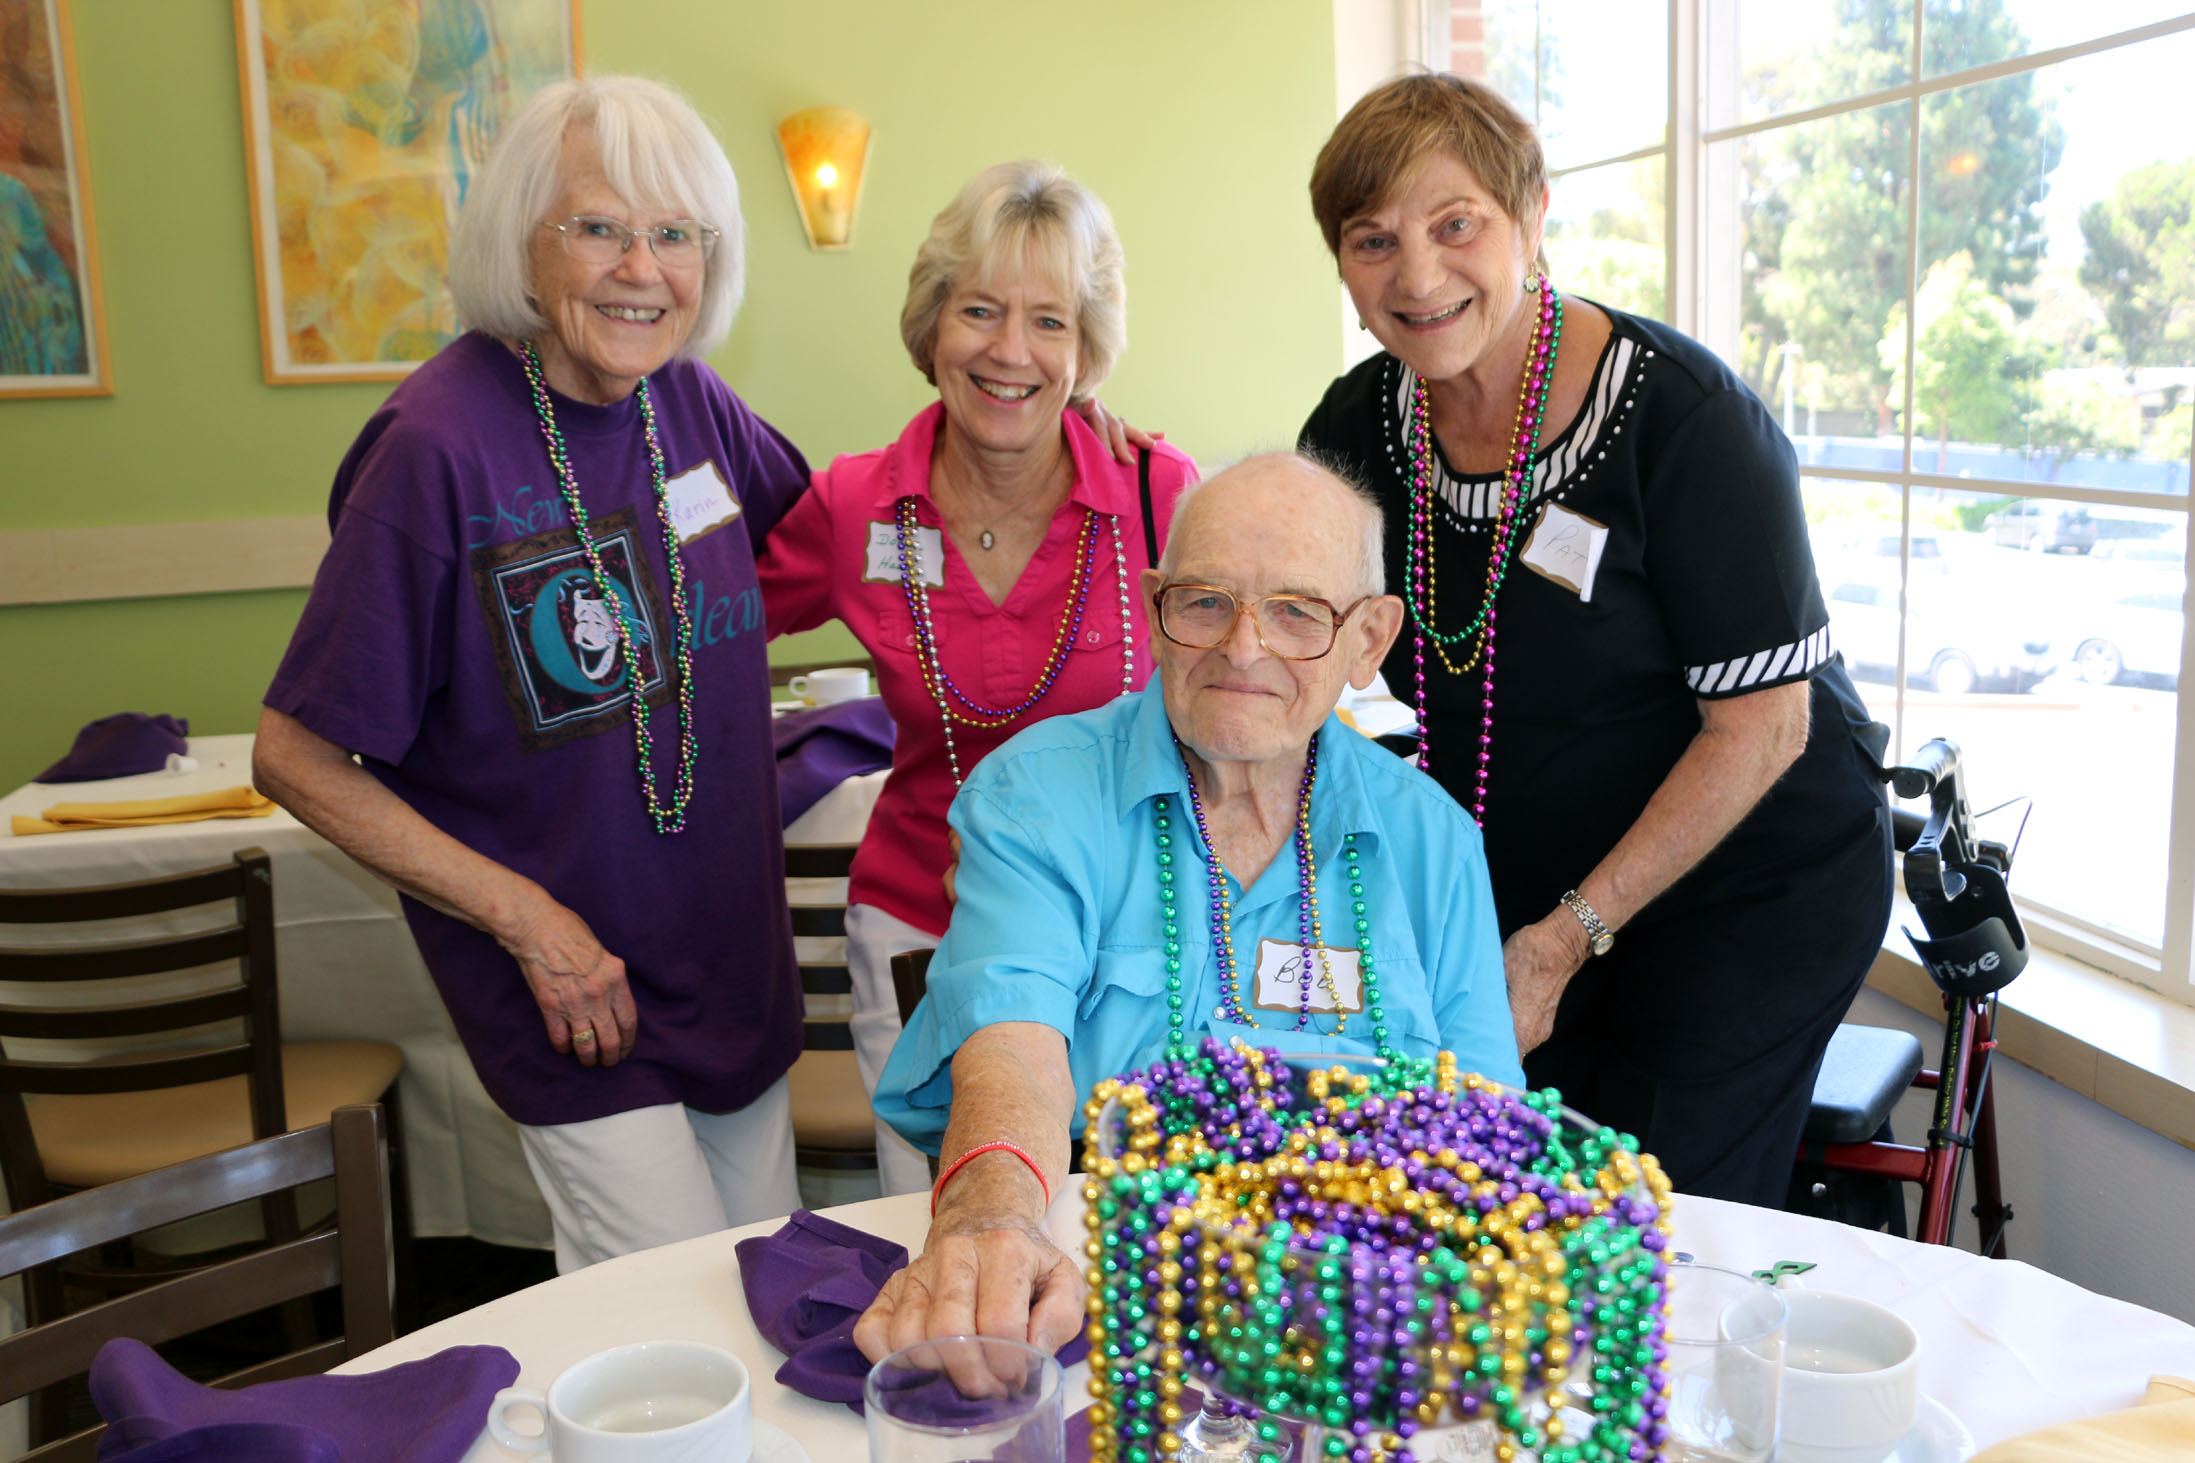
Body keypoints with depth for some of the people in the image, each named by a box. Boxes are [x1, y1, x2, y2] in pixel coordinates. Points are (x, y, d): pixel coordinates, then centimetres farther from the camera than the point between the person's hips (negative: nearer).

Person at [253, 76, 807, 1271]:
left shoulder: (688, 399, -2)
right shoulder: (439, 444, -21)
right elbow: (296, 758, -16)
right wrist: (527, 919, -18)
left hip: (732, 949, 6)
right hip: (571, 982, -6)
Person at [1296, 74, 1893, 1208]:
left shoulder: (1680, 413, -21)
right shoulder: (1362, 424, -4)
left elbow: (1761, 724, -19)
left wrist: (1568, 939, -19)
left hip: (1750, 891, -5)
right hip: (1523, 893, 5)